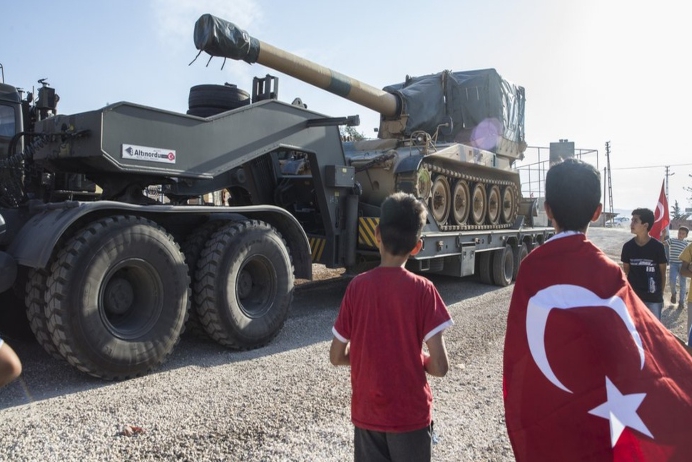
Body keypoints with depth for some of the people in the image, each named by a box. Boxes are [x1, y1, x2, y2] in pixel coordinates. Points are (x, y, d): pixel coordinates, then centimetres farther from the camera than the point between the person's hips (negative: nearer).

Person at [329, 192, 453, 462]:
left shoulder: (357, 286, -9)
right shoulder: (422, 289, -15)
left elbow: (336, 357, -2)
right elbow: (439, 367, -15)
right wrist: (418, 359, 5)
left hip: (366, 414, 2)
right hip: (410, 415, -2)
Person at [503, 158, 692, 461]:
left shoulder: (531, 266, -14)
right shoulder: (606, 272, -15)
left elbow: (516, 348, -8)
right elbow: (648, 343, -14)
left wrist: (518, 410, 4)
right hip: (594, 406, 0)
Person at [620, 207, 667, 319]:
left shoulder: (658, 247, -8)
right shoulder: (628, 246, -2)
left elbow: (662, 272, 0)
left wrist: (660, 294, 3)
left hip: (653, 297, -2)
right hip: (633, 295, 2)